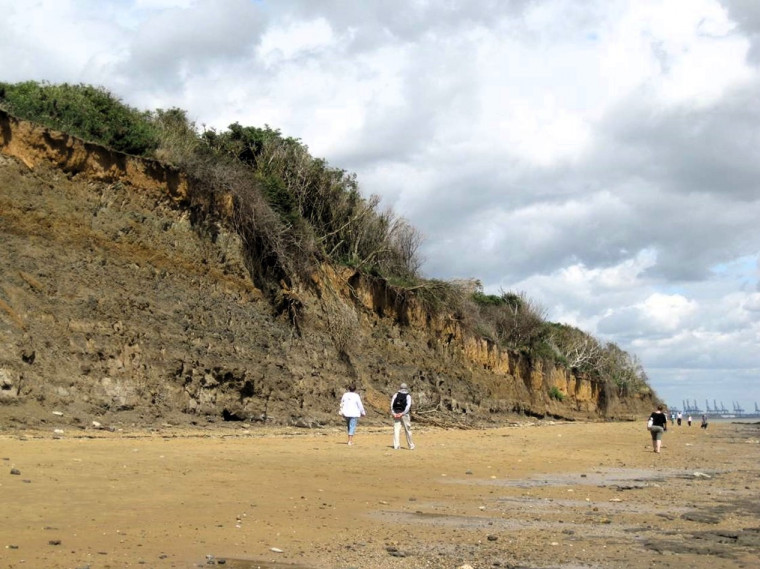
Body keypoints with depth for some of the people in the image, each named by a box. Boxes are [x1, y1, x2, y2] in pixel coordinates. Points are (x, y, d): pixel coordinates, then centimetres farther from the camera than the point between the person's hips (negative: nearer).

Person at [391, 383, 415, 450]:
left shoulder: (396, 395, 8)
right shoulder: (408, 396, 2)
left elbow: (392, 404, -3)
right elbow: (408, 406, -13)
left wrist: (393, 413, -9)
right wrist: (402, 414, -17)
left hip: (396, 414, 1)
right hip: (404, 415, -1)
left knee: (396, 429, 0)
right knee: (407, 430, 8)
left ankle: (396, 446, -9)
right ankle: (411, 446, 16)